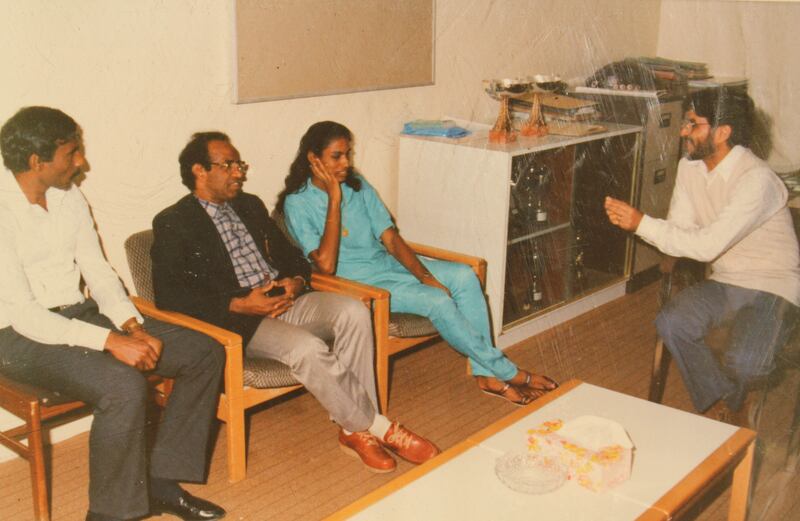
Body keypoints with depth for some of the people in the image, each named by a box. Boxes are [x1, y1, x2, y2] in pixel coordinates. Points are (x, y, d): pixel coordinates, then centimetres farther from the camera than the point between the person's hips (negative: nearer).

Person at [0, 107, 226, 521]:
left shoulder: (70, 197, 5)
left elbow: (98, 270, 8)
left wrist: (132, 326, -10)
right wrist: (110, 340, -29)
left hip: (80, 314, 8)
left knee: (205, 353, -5)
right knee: (124, 386, -35)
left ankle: (162, 481, 4)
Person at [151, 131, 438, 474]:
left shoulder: (251, 206, 21)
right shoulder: (172, 224, 0)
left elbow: (292, 255, 25)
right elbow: (168, 296, -10)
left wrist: (296, 281, 0)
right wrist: (239, 305, -18)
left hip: (284, 301, 6)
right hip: (236, 319, -6)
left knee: (353, 311, -21)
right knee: (307, 348, -32)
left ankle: (355, 430, -17)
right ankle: (377, 426, -14)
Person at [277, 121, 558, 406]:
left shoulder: (358, 185, 5)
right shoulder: (298, 204, -13)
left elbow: (391, 238, 3)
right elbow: (326, 264, -25)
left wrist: (426, 276, -11)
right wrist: (334, 200, -23)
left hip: (388, 263, 7)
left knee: (464, 275, -14)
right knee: (438, 301, -25)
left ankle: (486, 374, -12)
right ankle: (507, 372, -9)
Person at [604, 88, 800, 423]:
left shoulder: (756, 179, -25)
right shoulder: (690, 167, 0)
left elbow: (708, 245, -30)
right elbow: (681, 229, -2)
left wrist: (642, 223, -30)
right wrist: (630, 221, -20)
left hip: (773, 286, -6)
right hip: (726, 280, 7)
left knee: (745, 363, -28)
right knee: (671, 323, -21)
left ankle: (732, 402, 12)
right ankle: (719, 399, 3)